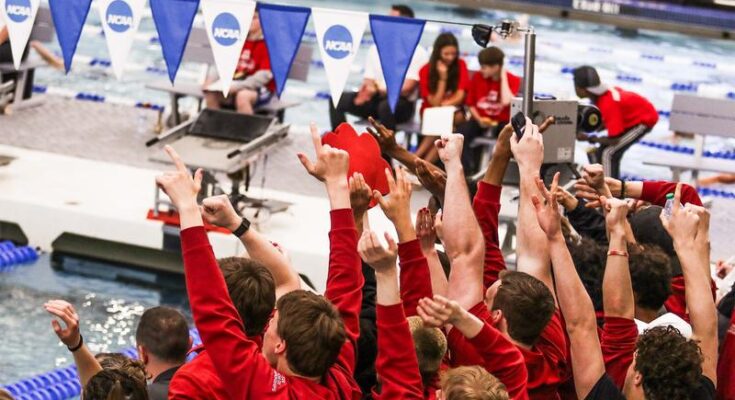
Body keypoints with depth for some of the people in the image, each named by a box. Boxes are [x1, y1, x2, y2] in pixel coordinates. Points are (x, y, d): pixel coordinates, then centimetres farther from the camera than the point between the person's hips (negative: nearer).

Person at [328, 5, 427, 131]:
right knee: (337, 99, -14)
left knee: (385, 105, -39)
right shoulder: (375, 48, 12)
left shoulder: (418, 53, -6)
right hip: (375, 100, 6)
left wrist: (379, 91, -18)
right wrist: (365, 92, -18)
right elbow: (368, 82, 5)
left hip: (403, 105, -6)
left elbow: (406, 89, -11)